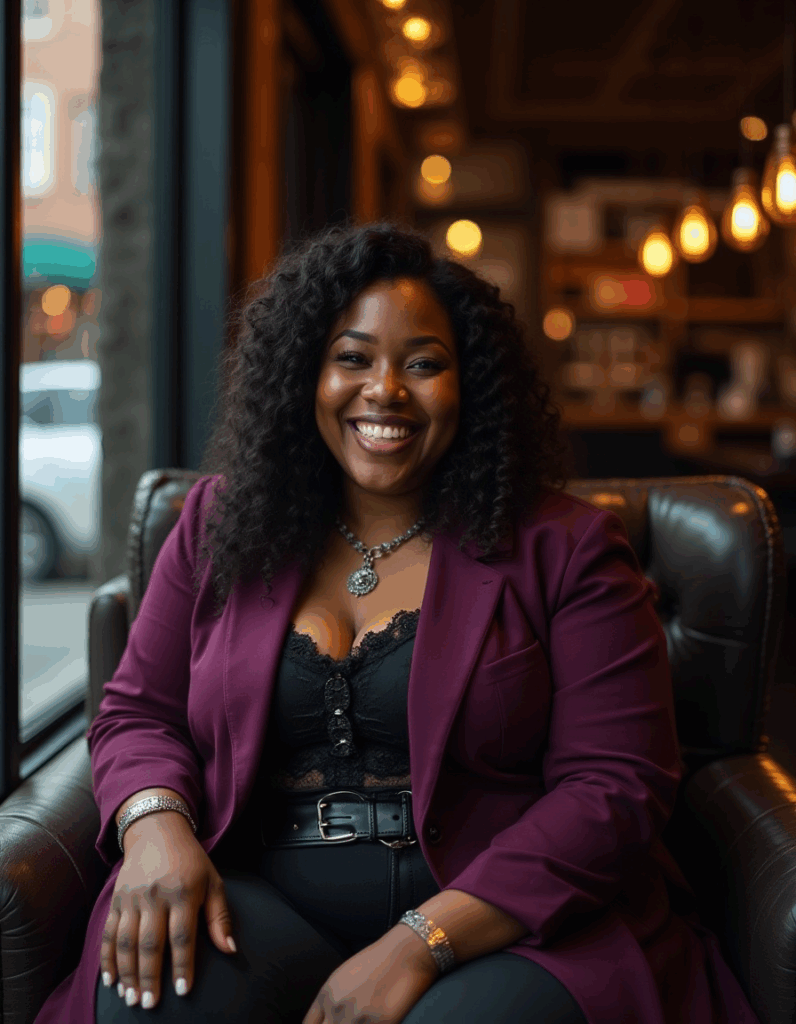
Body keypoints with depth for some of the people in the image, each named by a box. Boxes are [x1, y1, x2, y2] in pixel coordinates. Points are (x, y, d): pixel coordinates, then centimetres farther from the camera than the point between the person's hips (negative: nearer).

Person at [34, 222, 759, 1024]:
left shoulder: (562, 548, 0)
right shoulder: (220, 524, 11)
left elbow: (616, 786, -7)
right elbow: (138, 713, 15)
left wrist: (424, 940, -18)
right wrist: (156, 824, -10)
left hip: (501, 919, -2)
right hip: (268, 902, 3)